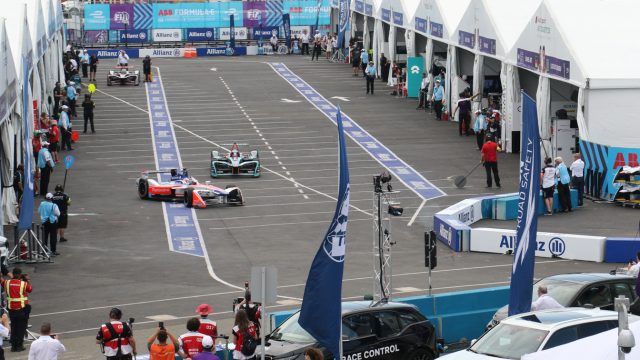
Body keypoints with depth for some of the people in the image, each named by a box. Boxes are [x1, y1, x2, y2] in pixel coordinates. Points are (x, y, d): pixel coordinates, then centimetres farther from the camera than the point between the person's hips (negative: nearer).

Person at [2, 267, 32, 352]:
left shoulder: (7, 282, -5)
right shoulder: (24, 284, -12)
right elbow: (30, 289, 6)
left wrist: (11, 277, 22)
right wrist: (28, 280, 15)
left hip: (11, 309, 3)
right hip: (22, 308, -3)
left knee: (13, 327, 15)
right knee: (21, 328, 7)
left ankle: (13, 346, 15)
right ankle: (19, 346, 7)